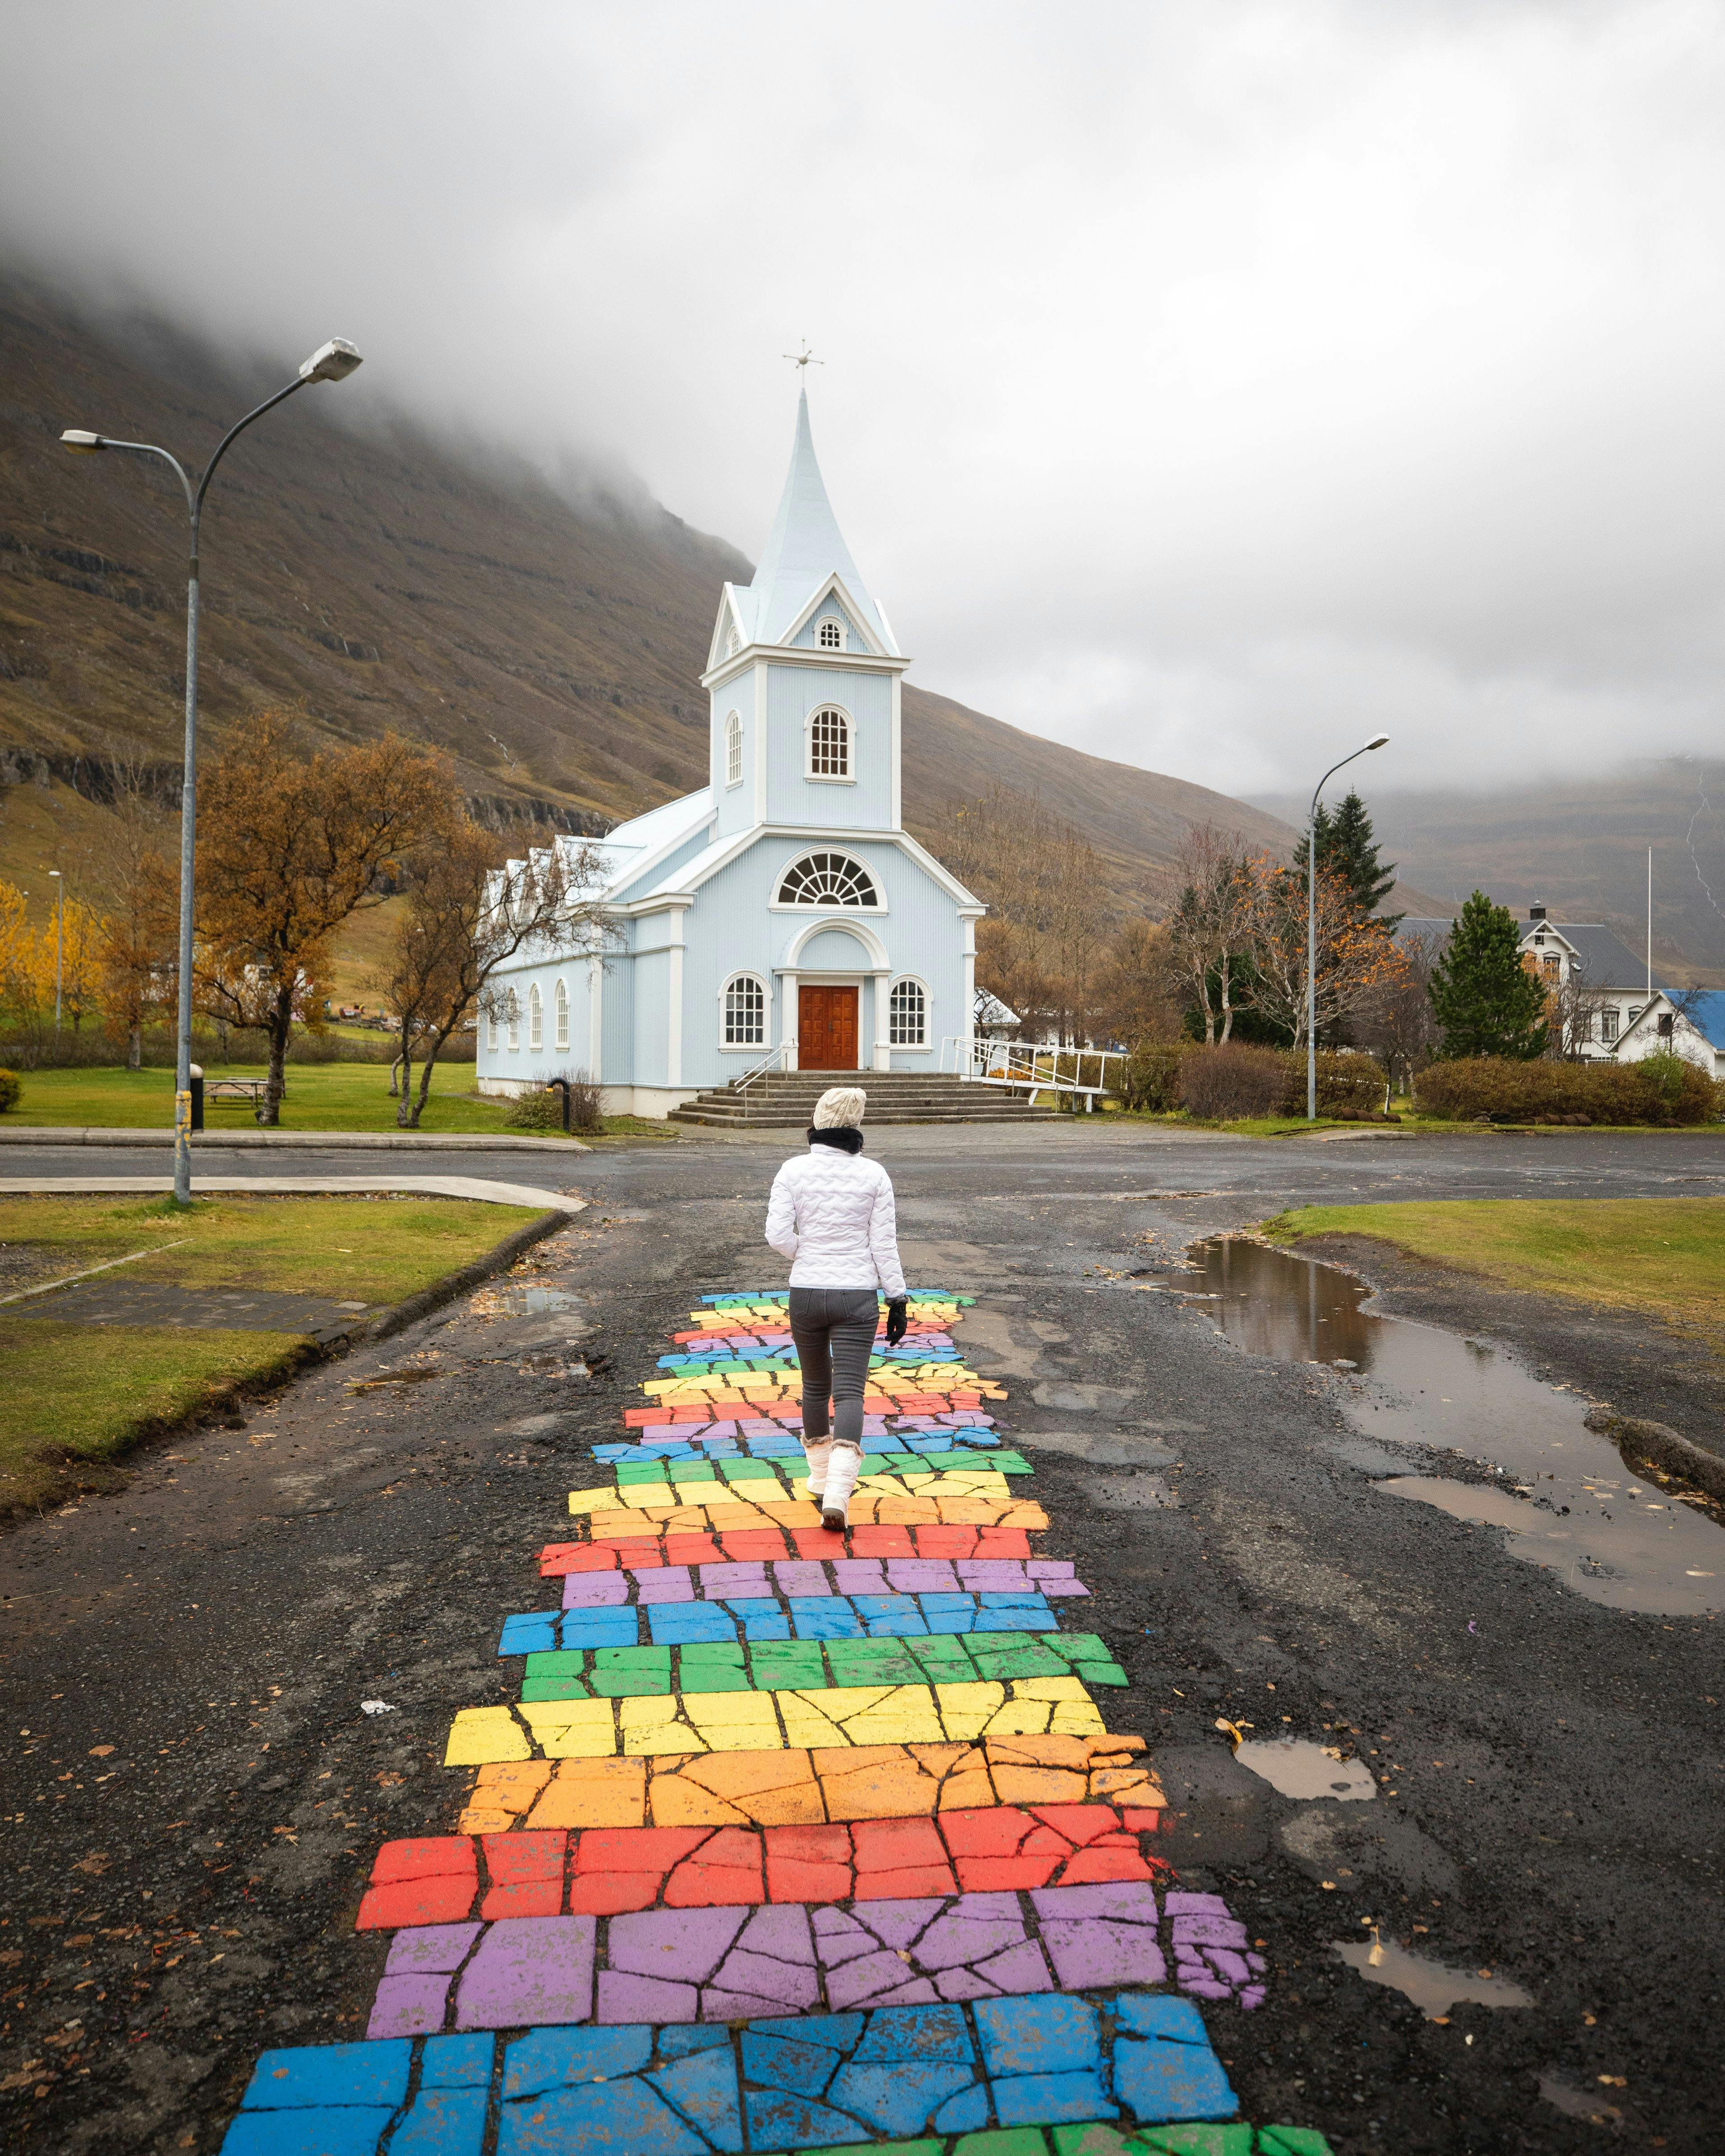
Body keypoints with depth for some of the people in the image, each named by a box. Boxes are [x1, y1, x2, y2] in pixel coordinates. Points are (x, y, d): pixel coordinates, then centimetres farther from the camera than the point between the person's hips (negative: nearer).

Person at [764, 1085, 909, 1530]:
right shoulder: (874, 1174, -5)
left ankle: (821, 1477, 36)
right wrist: (898, 1300, 3)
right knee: (849, 1392, -2)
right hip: (857, 1296, -1)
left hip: (806, 1293, 1)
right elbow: (884, 1243, -4)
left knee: (815, 1386, 20)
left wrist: (808, 1256, 10)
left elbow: (778, 1235, -10)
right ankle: (837, 1494, -17)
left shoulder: (794, 1170, -5)